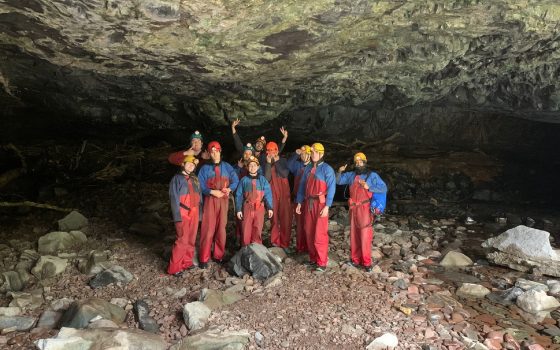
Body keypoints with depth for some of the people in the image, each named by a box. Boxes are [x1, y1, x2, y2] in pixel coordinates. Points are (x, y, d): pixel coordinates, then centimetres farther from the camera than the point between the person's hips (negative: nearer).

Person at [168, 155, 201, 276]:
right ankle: (174, 268, -1)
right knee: (182, 240, -8)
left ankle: (187, 262, 21)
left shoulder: (195, 179, 14)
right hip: (183, 213, -6)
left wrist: (200, 212, 7)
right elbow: (174, 199, -9)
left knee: (191, 239, 9)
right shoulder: (177, 178, -3)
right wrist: (177, 217, -15)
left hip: (194, 213, 6)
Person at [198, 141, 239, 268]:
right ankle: (204, 258, 2)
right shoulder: (205, 168, 2)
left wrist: (229, 189, -12)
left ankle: (219, 255, 17)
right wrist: (212, 192, -16)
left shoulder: (227, 167, 8)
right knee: (208, 228, -5)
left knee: (221, 228, 5)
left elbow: (235, 180, 6)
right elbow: (200, 186, -3)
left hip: (223, 200, 2)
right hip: (210, 200, -2)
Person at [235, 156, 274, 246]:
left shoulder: (262, 180, 5)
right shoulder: (244, 180, 4)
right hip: (247, 208, 0)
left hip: (259, 208, 0)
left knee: (257, 231, 5)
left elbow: (268, 194, 1)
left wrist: (269, 208, -7)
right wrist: (238, 209, -4)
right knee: (246, 231, 2)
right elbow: (239, 196, 3)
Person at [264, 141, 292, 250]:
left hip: (284, 193, 0)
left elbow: (285, 174, -11)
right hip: (272, 193, 0)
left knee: (285, 217, -3)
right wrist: (268, 163, -12)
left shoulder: (283, 161, 5)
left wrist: (277, 162, -10)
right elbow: (266, 178, -8)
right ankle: (275, 242, 11)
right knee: (274, 218, 2)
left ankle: (285, 243, 4)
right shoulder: (265, 163, 5)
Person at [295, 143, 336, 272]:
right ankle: (313, 258, 22)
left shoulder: (327, 169, -6)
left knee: (320, 234, -7)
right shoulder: (308, 168, 12)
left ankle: (322, 263, 0)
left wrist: (327, 206, -17)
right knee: (309, 232, 9)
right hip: (308, 203, 6)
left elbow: (331, 188, -11)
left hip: (320, 204, -6)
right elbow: (302, 186, 16)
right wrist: (299, 203, 12)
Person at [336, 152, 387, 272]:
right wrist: (340, 172, -1)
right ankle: (355, 259, 16)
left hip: (365, 209, -5)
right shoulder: (351, 175, 10)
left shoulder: (372, 175, -3)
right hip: (353, 209, 5)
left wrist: (369, 187, -18)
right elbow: (338, 181, 19)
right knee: (354, 235, 8)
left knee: (365, 236, -6)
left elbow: (384, 188, -6)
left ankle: (366, 262, 0)